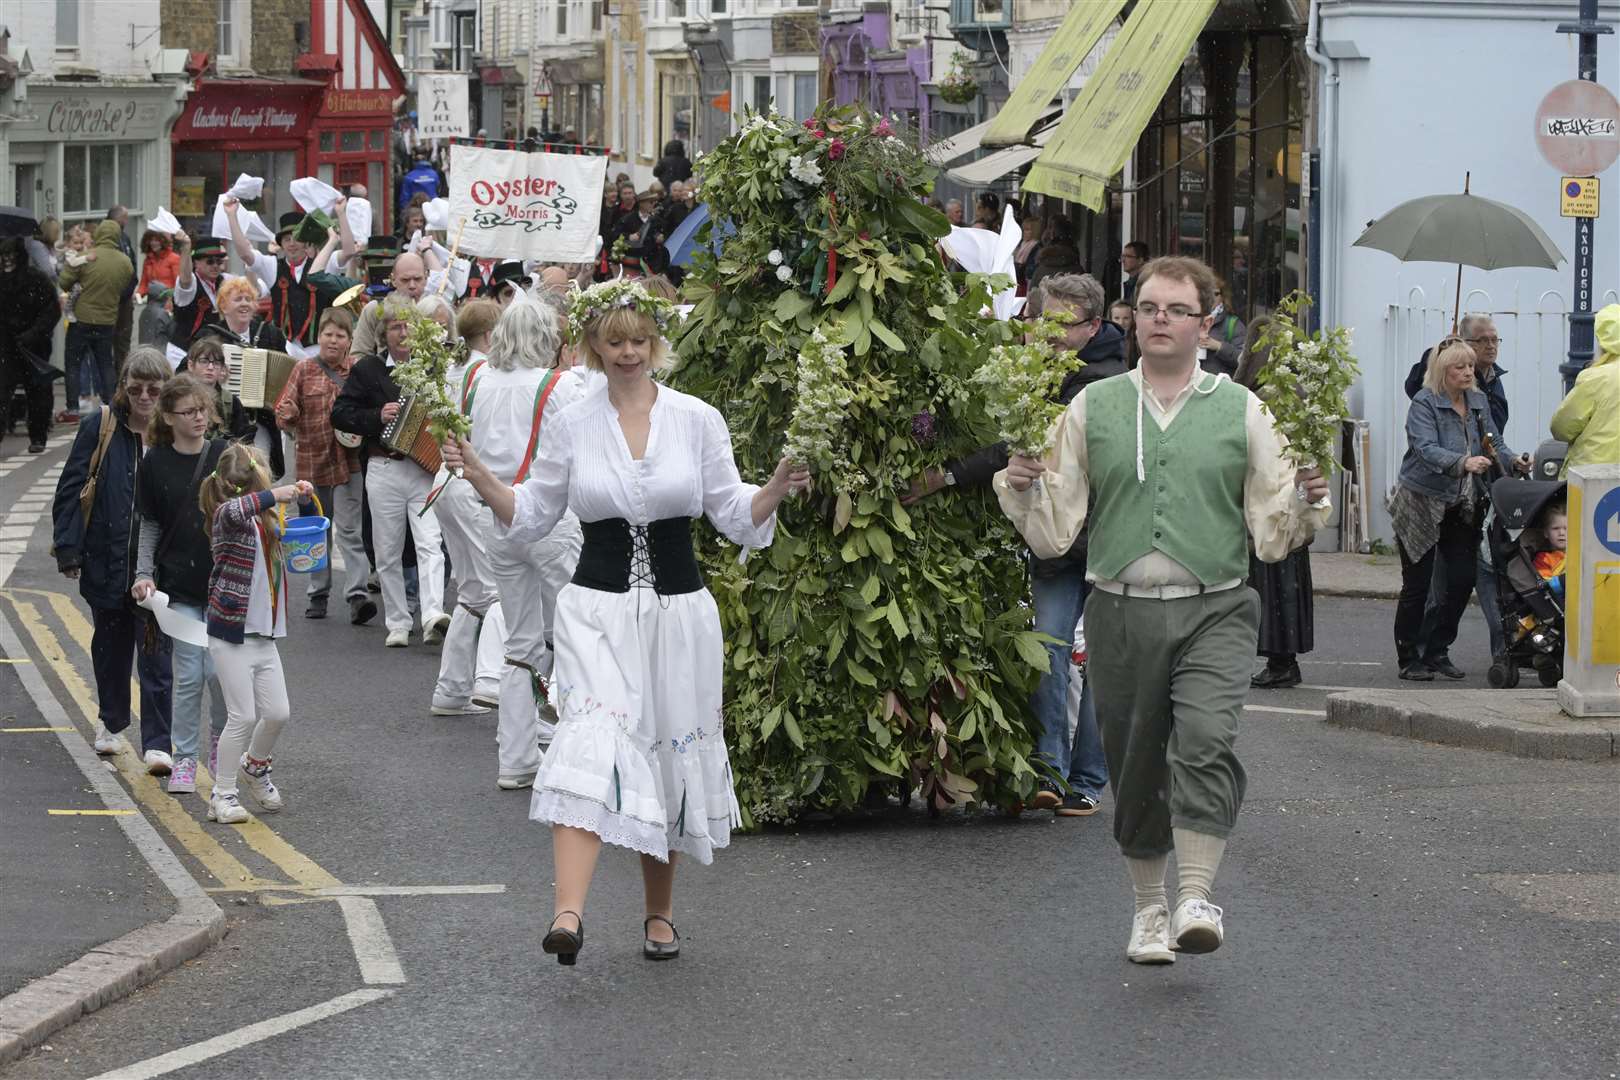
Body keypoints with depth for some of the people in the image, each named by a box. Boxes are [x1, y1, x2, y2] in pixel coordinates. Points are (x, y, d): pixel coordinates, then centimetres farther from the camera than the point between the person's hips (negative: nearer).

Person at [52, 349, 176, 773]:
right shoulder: (100, 428, -3)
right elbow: (71, 489, 0)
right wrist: (68, 550, -7)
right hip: (106, 559, 1)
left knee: (156, 652, -5)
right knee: (110, 645, 17)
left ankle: (157, 743, -3)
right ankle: (111, 722, 38)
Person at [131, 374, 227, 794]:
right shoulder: (155, 463, -2)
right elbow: (150, 525, 6)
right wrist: (144, 574, -5)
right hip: (180, 586, 0)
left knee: (217, 670, -4)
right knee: (188, 676, 0)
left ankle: (222, 737, 23)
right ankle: (184, 757, 13)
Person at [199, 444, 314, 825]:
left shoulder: (266, 522, 10)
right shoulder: (227, 516, -15)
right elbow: (233, 511, -41)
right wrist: (273, 495, -41)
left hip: (265, 636, 8)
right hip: (232, 636, -8)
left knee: (278, 712, 6)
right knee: (244, 716, -7)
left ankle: (254, 766, 33)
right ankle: (223, 794, 5)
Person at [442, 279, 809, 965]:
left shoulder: (697, 420, 2)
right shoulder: (570, 426, 4)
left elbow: (733, 514, 4)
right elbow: (533, 515, 11)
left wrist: (776, 491, -15)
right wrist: (480, 478, -4)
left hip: (678, 610, 1)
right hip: (597, 608, -1)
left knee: (669, 758, 9)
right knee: (591, 747, -20)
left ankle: (659, 913, 27)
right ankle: (568, 913, -32)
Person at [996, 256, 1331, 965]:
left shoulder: (1240, 411, 7)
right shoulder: (1092, 409, 9)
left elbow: (1271, 533, 7)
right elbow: (1054, 534, 8)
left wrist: (1304, 501, -12)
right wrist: (1022, 491, -10)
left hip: (1213, 610, -2)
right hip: (1121, 613, 2)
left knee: (1206, 742, -22)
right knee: (1135, 768, 7)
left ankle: (1195, 899, -22)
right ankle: (1149, 908, 24)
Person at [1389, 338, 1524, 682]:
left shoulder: (1479, 403, 7)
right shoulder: (1424, 404, -13)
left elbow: (1495, 444, 7)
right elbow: (1427, 449, -27)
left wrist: (1513, 463, -15)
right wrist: (1463, 462, -43)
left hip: (1463, 508, 6)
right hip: (1421, 503, -6)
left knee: (1462, 580, 3)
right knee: (1417, 585, -1)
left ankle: (1436, 650, 19)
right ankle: (1409, 659, 8)